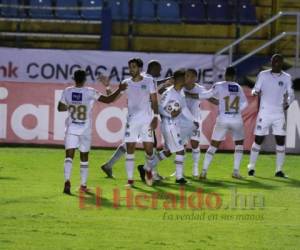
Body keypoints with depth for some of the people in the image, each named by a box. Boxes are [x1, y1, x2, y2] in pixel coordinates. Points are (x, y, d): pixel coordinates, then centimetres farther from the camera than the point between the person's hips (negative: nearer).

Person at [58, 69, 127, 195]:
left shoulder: (67, 91, -4)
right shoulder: (90, 92, -10)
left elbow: (60, 108, 7)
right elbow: (108, 100, -9)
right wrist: (119, 90, 1)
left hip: (71, 129, 0)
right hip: (85, 130, 0)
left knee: (69, 155, -5)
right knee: (84, 157, 13)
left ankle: (67, 181, -27)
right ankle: (83, 185, 17)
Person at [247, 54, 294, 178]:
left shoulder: (286, 78, 6)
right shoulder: (263, 75, 1)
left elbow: (290, 94, 12)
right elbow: (256, 89, 5)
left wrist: (288, 103, -7)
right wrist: (255, 92, -19)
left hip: (279, 114, 2)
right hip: (264, 113, -2)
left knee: (281, 141, -4)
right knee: (258, 140, -1)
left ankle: (279, 170, 3)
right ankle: (251, 167, 10)